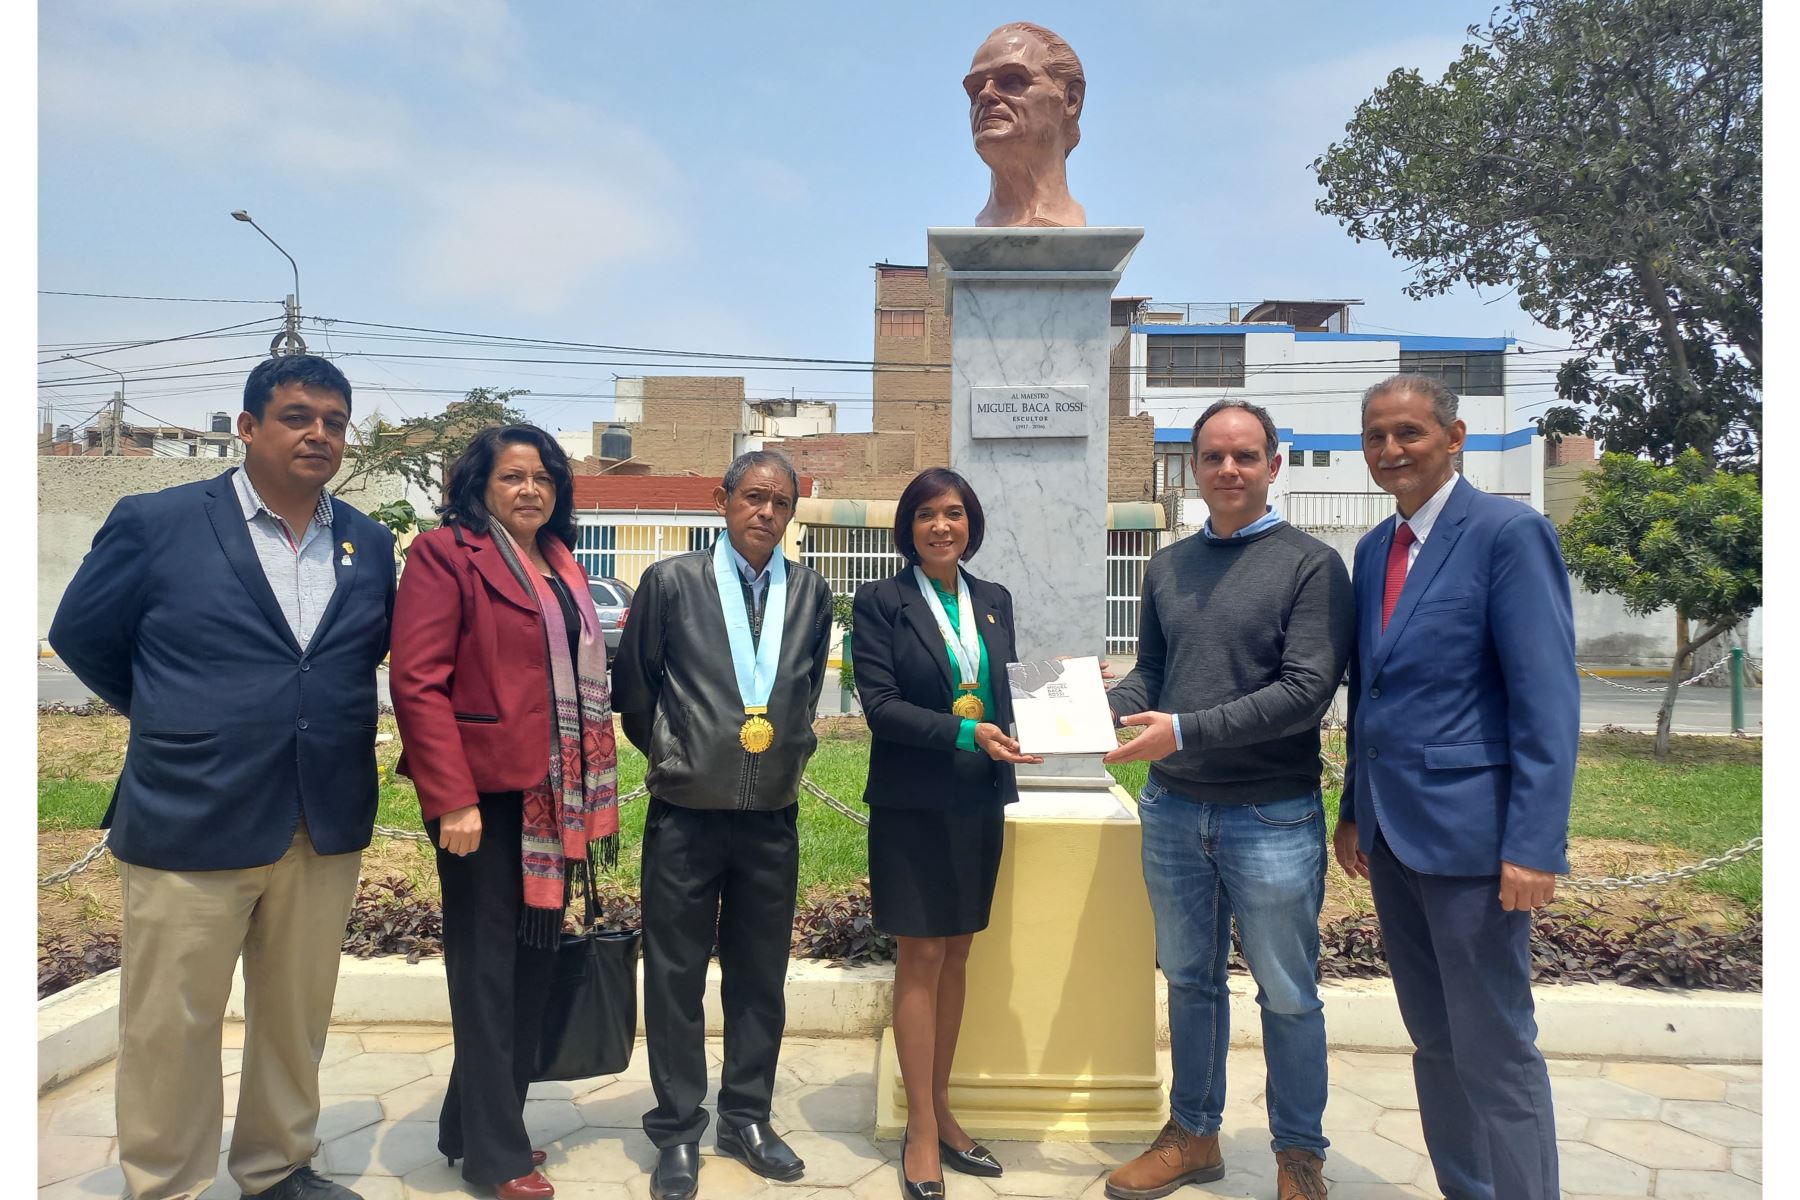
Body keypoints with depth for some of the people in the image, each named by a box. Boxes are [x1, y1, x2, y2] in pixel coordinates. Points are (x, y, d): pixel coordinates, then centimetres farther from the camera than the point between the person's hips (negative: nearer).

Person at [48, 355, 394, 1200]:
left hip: (328, 826, 4)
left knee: (297, 1018, 16)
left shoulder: (370, 544, 5)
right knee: (170, 1027, 9)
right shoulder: (156, 523, -5)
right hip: (192, 821, -3)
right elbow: (81, 634, 5)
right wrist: (175, 724, 10)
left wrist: (316, 715, 6)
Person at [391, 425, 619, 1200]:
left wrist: (588, 793, 12)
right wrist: (452, 800, -19)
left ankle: (478, 1123, 33)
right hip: (486, 794, -7)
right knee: (488, 970, 5)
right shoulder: (445, 554, -7)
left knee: (534, 962, 15)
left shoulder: (560, 563, 14)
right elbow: (417, 682, -14)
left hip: (553, 795, 7)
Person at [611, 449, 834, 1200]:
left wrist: (789, 746, 11)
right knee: (676, 975, 8)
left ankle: (747, 1119, 30)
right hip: (685, 813, -2)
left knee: (761, 977, 13)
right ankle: (677, 1131, 23)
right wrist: (667, 754, 3)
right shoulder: (671, 582, -5)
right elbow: (630, 682, 2)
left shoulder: (812, 594, 3)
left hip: (773, 815, 3)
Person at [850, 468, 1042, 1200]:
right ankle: (922, 1133, 14)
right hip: (914, 803, -5)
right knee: (921, 956, 2)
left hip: (979, 801, 5)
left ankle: (940, 1110, 27)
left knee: (956, 954, 13)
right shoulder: (880, 601, -6)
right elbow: (879, 703, -14)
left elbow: (1003, 692, 11)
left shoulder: (994, 601, 9)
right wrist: (966, 733, -23)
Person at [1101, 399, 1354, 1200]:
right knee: (1189, 981, 17)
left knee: (1286, 994, 10)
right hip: (1173, 809, 5)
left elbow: (1306, 691, -16)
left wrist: (1185, 730, -22)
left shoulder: (1311, 565, -7)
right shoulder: (1167, 567, 8)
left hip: (1272, 816, -4)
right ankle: (1193, 1135, 34)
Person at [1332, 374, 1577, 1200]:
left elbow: (1548, 698, -14)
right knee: (1433, 1040, 17)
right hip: (1391, 832, 7)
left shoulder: (1509, 533, -9)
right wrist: (1352, 811, 13)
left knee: (1494, 1052, 2)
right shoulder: (1374, 548, 12)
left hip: (1467, 830, -7)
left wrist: (1534, 844, -19)